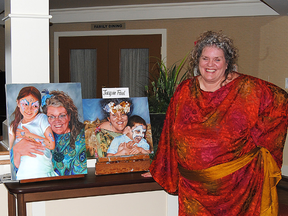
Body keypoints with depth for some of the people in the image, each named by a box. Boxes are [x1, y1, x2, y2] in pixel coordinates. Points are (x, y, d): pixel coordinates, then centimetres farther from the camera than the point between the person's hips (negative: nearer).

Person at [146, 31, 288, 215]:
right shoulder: (184, 91, 4)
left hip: (236, 181, -2)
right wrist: (159, 171, 17)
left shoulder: (247, 88, -4)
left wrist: (256, 135, 0)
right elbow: (171, 134, 12)